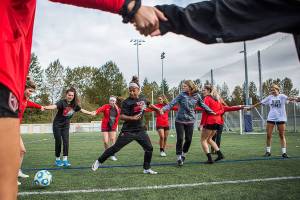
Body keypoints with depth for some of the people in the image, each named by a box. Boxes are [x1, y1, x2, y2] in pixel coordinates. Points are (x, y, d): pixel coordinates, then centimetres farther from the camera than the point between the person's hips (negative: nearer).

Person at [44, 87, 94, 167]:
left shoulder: (74, 104, -3)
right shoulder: (62, 102, -20)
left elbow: (82, 110, 13)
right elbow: (55, 106, -39)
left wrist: (91, 113, 22)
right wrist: (46, 107, -60)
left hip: (66, 125, 4)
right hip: (57, 125, -4)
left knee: (66, 141, -5)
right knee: (58, 142, 0)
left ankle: (65, 159, 0)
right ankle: (57, 159, 14)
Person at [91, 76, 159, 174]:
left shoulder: (143, 99, 4)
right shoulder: (127, 102, -14)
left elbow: (149, 105, 27)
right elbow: (121, 116, -20)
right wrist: (132, 118, -33)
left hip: (140, 130, 5)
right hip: (128, 131, -5)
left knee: (149, 148, 4)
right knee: (115, 148, -3)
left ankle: (147, 168, 21)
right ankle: (99, 161, 13)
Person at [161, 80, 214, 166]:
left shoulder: (197, 96, -1)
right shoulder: (181, 95, -9)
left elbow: (202, 105, 14)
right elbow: (172, 103, -16)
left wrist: (210, 111, 20)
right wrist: (164, 108, -31)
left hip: (190, 120, 2)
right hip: (179, 120, -2)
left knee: (188, 139, 6)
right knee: (180, 139, -2)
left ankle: (184, 154, 30)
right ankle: (179, 157, 13)